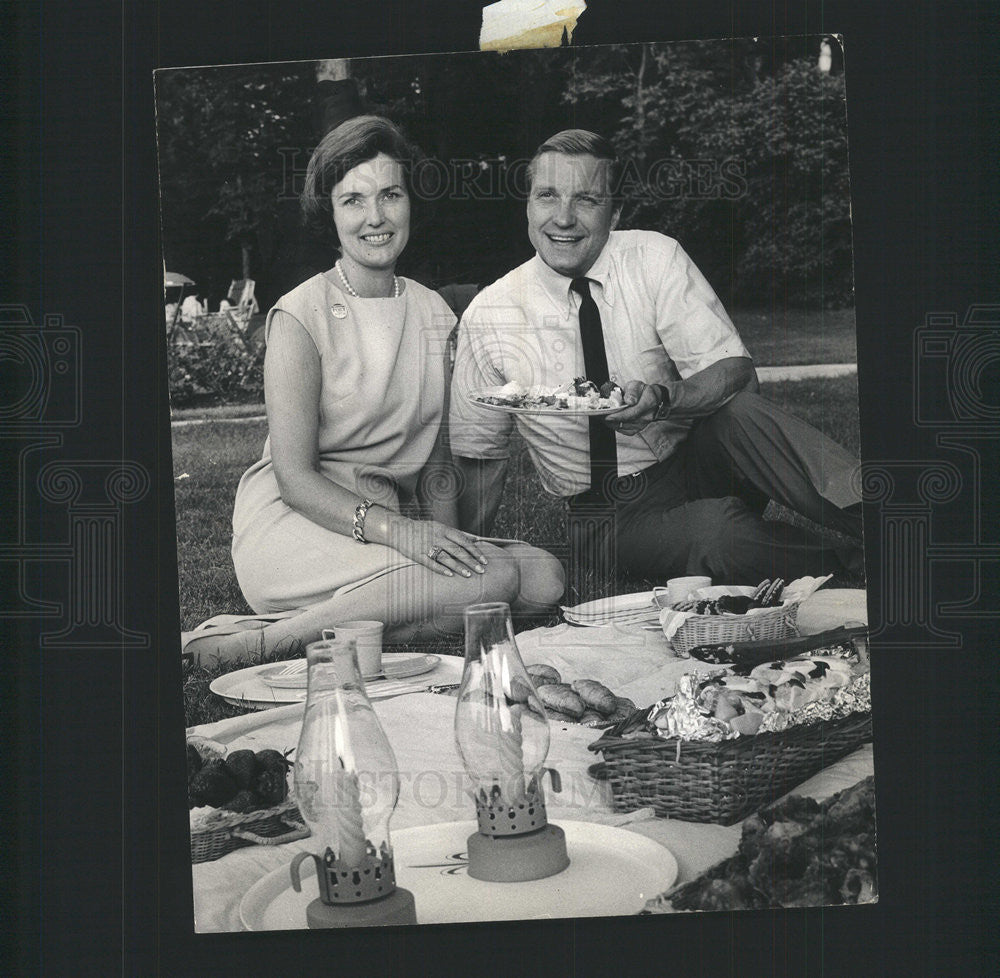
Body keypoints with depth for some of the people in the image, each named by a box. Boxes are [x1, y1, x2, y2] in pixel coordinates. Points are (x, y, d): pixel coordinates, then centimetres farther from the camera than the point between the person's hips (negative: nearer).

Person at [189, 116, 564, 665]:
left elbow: (436, 463, 13)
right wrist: (397, 531, -28)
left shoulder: (434, 314, 11)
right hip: (292, 526, -6)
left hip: (394, 515, 6)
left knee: (543, 577, -18)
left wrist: (446, 539, -6)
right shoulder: (300, 317, -7)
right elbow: (295, 478, -14)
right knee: (493, 579, -28)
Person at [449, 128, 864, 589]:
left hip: (701, 462, 1)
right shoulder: (487, 316, -7)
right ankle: (847, 560, -15)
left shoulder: (654, 258, -7)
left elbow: (736, 372, -14)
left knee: (739, 411, -33)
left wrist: (662, 398, -35)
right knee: (713, 531, -34)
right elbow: (480, 454, 3)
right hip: (616, 516, -1)